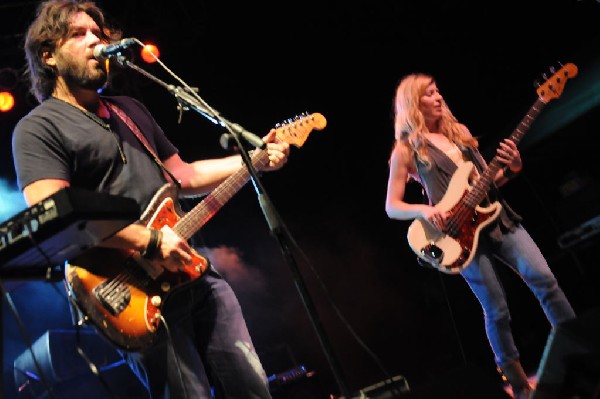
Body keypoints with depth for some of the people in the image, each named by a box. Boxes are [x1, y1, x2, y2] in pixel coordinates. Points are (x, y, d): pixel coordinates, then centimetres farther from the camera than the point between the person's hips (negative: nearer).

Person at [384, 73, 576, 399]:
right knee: (497, 310, 0)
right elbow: (392, 206, -2)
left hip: (498, 218, 5)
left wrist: (511, 167, -2)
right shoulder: (406, 149, 0)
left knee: (544, 279, -6)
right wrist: (425, 210, -20)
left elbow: (486, 180, 18)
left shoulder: (459, 131, 16)